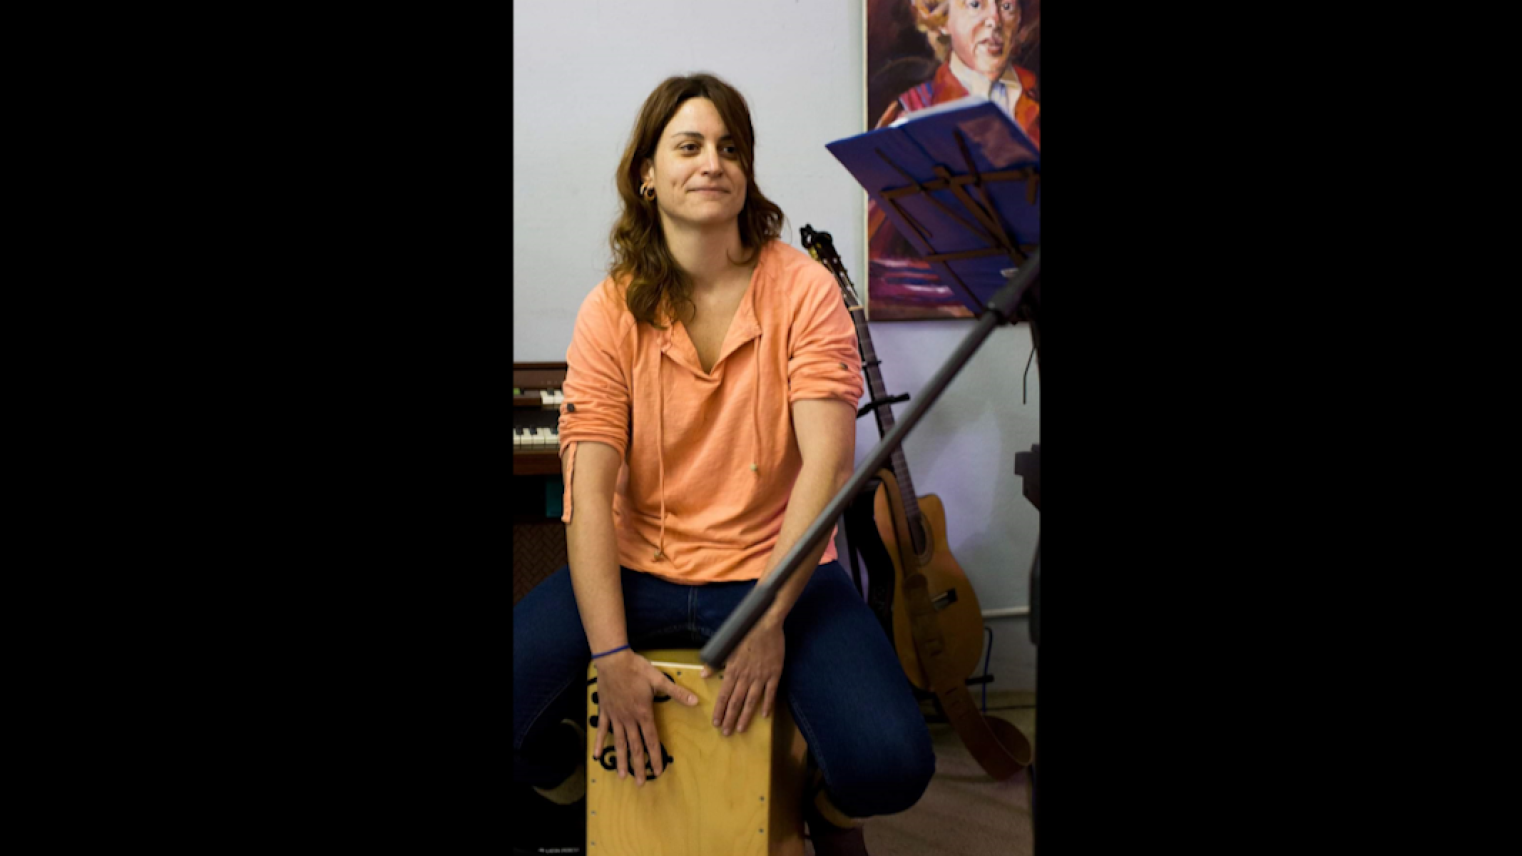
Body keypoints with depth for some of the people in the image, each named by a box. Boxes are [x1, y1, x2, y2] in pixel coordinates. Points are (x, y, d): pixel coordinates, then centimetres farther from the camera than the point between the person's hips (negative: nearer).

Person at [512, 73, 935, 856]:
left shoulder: (803, 288, -5)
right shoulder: (611, 310, -2)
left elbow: (827, 462, -14)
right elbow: (589, 490, -10)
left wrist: (769, 623, -22)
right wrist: (610, 653, -20)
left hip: (777, 572, -1)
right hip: (637, 572, 2)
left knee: (889, 765, -23)